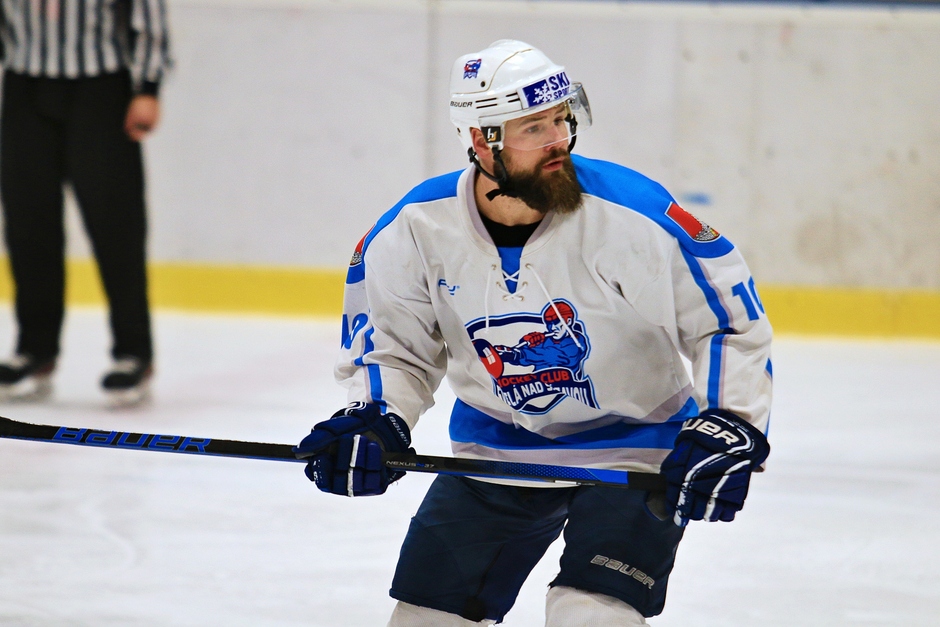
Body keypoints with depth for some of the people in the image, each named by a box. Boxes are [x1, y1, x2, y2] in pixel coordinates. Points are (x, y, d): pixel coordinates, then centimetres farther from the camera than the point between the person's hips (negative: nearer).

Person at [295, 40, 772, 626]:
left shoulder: (634, 214, -22)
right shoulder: (416, 228, -12)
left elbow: (734, 324, -12)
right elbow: (393, 347, 4)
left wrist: (727, 426, -22)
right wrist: (374, 421, -14)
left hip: (634, 448, -4)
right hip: (495, 450, 4)